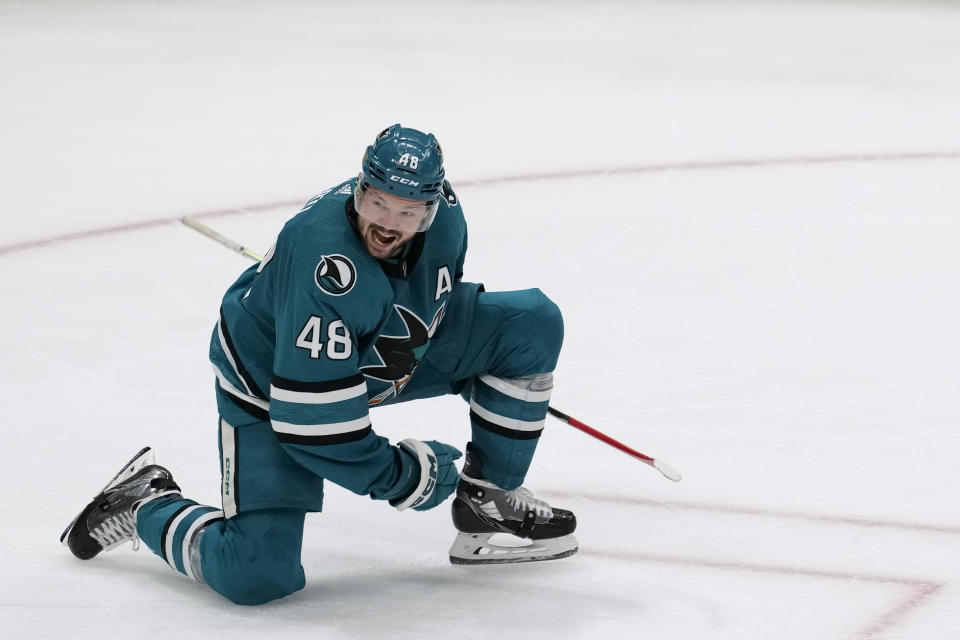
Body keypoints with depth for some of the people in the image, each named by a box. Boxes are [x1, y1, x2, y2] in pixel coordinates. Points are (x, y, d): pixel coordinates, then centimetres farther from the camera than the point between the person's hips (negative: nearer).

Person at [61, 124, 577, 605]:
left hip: (385, 352, 7)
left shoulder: (445, 214, -18)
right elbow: (312, 420, -36)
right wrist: (402, 475, -25)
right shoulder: (323, 261, -40)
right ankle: (146, 503, 13)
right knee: (256, 577, -17)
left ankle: (489, 500, 8)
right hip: (270, 388, -7)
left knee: (531, 324, -5)